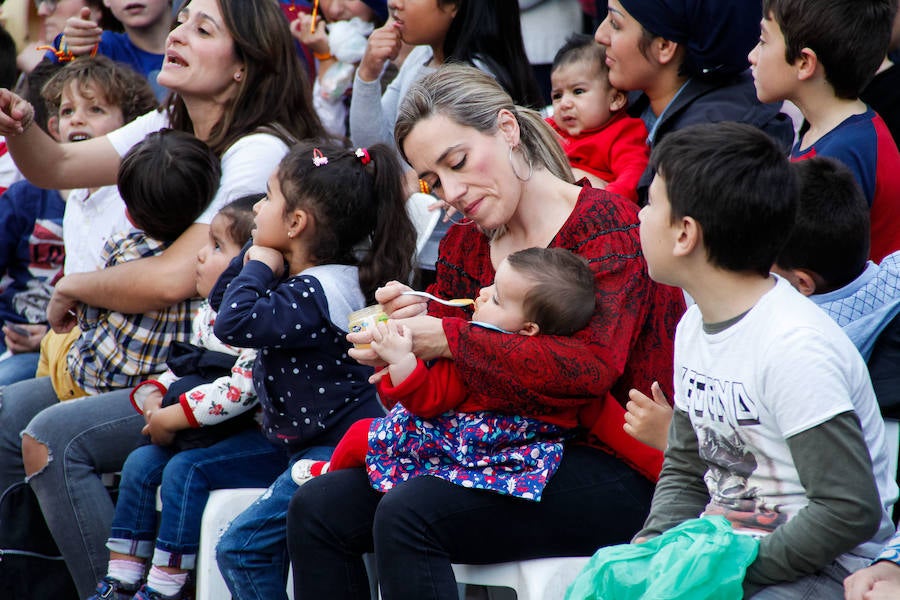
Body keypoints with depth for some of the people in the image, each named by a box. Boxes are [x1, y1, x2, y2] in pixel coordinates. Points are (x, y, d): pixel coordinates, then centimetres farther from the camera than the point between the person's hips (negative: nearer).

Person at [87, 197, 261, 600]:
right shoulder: (207, 314, 12)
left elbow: (240, 389, -29)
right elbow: (186, 369, 22)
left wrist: (172, 418, -21)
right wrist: (154, 398, -1)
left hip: (258, 438, -10)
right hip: (202, 434, 10)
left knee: (184, 469, -24)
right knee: (141, 463, 2)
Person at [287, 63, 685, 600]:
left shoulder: (605, 222, -10)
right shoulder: (464, 244, 14)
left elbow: (593, 366, -25)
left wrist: (447, 338, -22)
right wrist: (414, 321, -6)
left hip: (613, 474, -8)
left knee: (407, 514, -28)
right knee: (318, 506, -5)